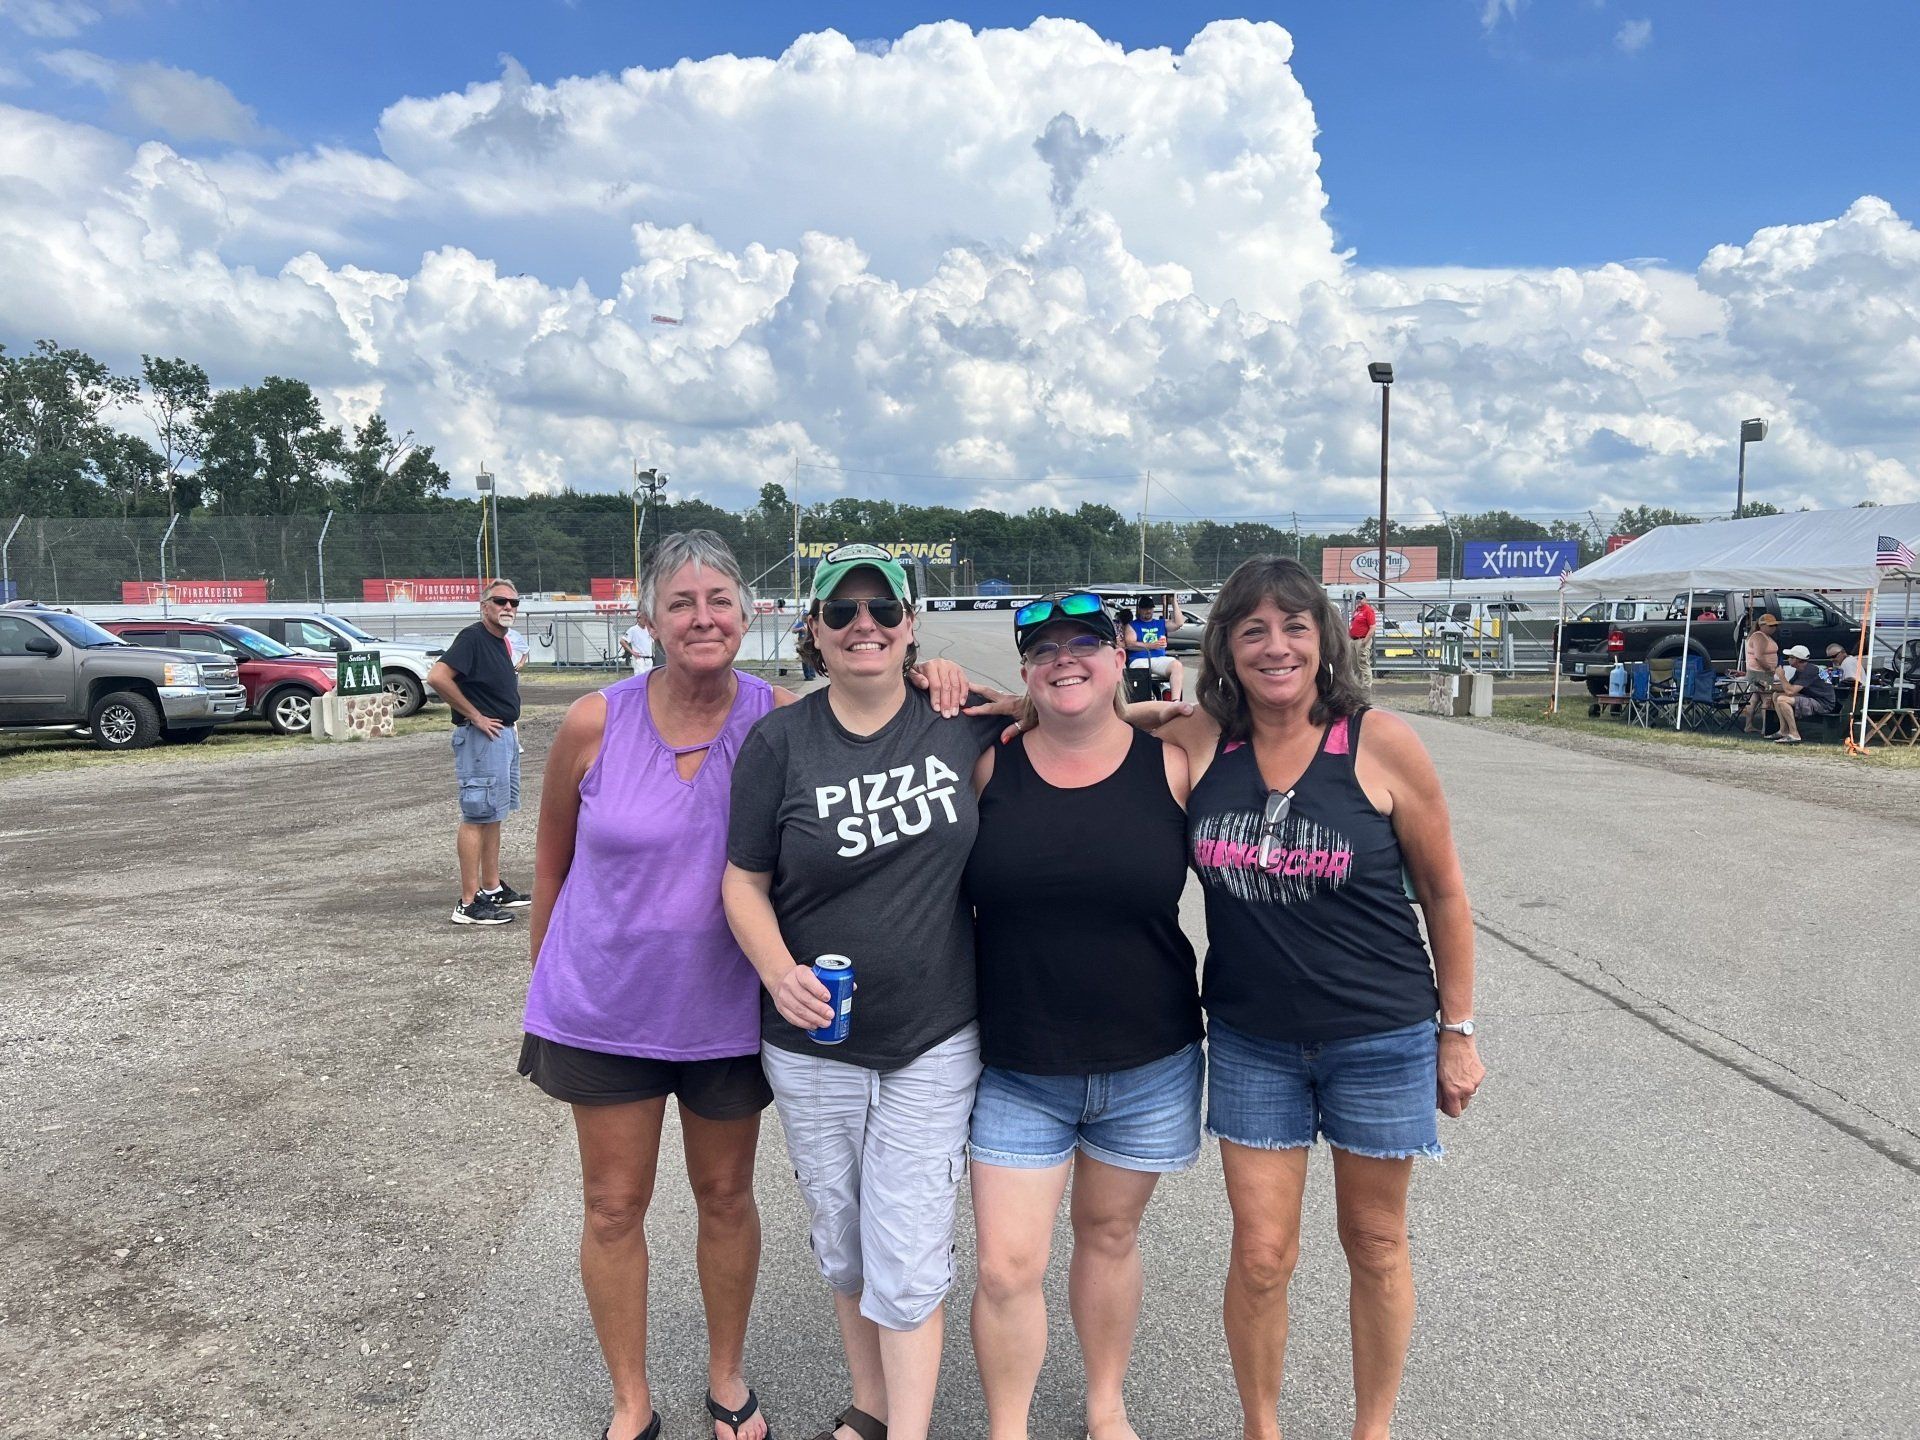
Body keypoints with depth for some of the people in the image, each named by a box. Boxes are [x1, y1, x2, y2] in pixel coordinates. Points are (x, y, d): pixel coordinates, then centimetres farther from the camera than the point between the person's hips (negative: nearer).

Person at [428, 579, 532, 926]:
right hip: (480, 737, -10)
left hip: (504, 734, 10)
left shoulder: (501, 641, 14)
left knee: (493, 815, 15)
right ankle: (469, 903, -6)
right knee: (477, 816, -8)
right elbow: (437, 677, -26)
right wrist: (474, 715, -20)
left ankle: (493, 888, 25)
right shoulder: (473, 637, -15)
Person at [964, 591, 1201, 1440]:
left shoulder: (1171, 766, -5)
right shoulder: (986, 762, -6)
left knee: (1109, 1235, 20)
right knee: (1007, 1267, 0)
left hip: (1147, 1067, 1)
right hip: (1016, 1071, 0)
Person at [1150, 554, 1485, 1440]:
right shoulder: (1199, 743, -7)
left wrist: (1458, 1029, 1)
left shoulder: (1381, 744, -13)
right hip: (1251, 1042, 2)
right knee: (1260, 1257, 8)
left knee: (1375, 1244, 17)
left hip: (1381, 1037, -1)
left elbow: (1442, 892, -3)